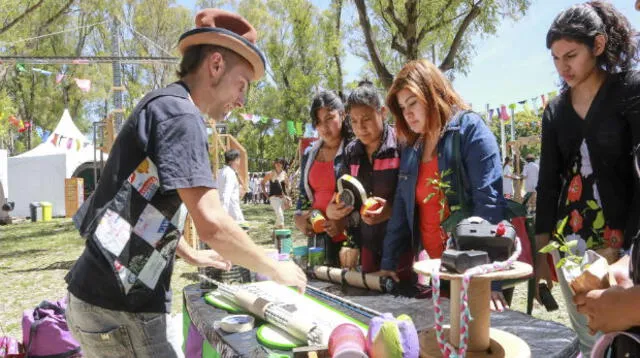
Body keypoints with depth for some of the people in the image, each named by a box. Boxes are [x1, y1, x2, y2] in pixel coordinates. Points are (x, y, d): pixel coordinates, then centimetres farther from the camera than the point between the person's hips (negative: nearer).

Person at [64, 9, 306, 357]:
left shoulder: (159, 107, 16)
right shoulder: (178, 112, -15)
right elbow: (211, 224, -25)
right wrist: (276, 270, -11)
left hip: (105, 296, 10)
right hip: (118, 307, -10)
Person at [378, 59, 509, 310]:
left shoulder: (470, 129, -9)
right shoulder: (411, 149, 11)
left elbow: (489, 202, -18)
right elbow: (401, 210, 14)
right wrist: (387, 264, 10)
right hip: (430, 269, 6)